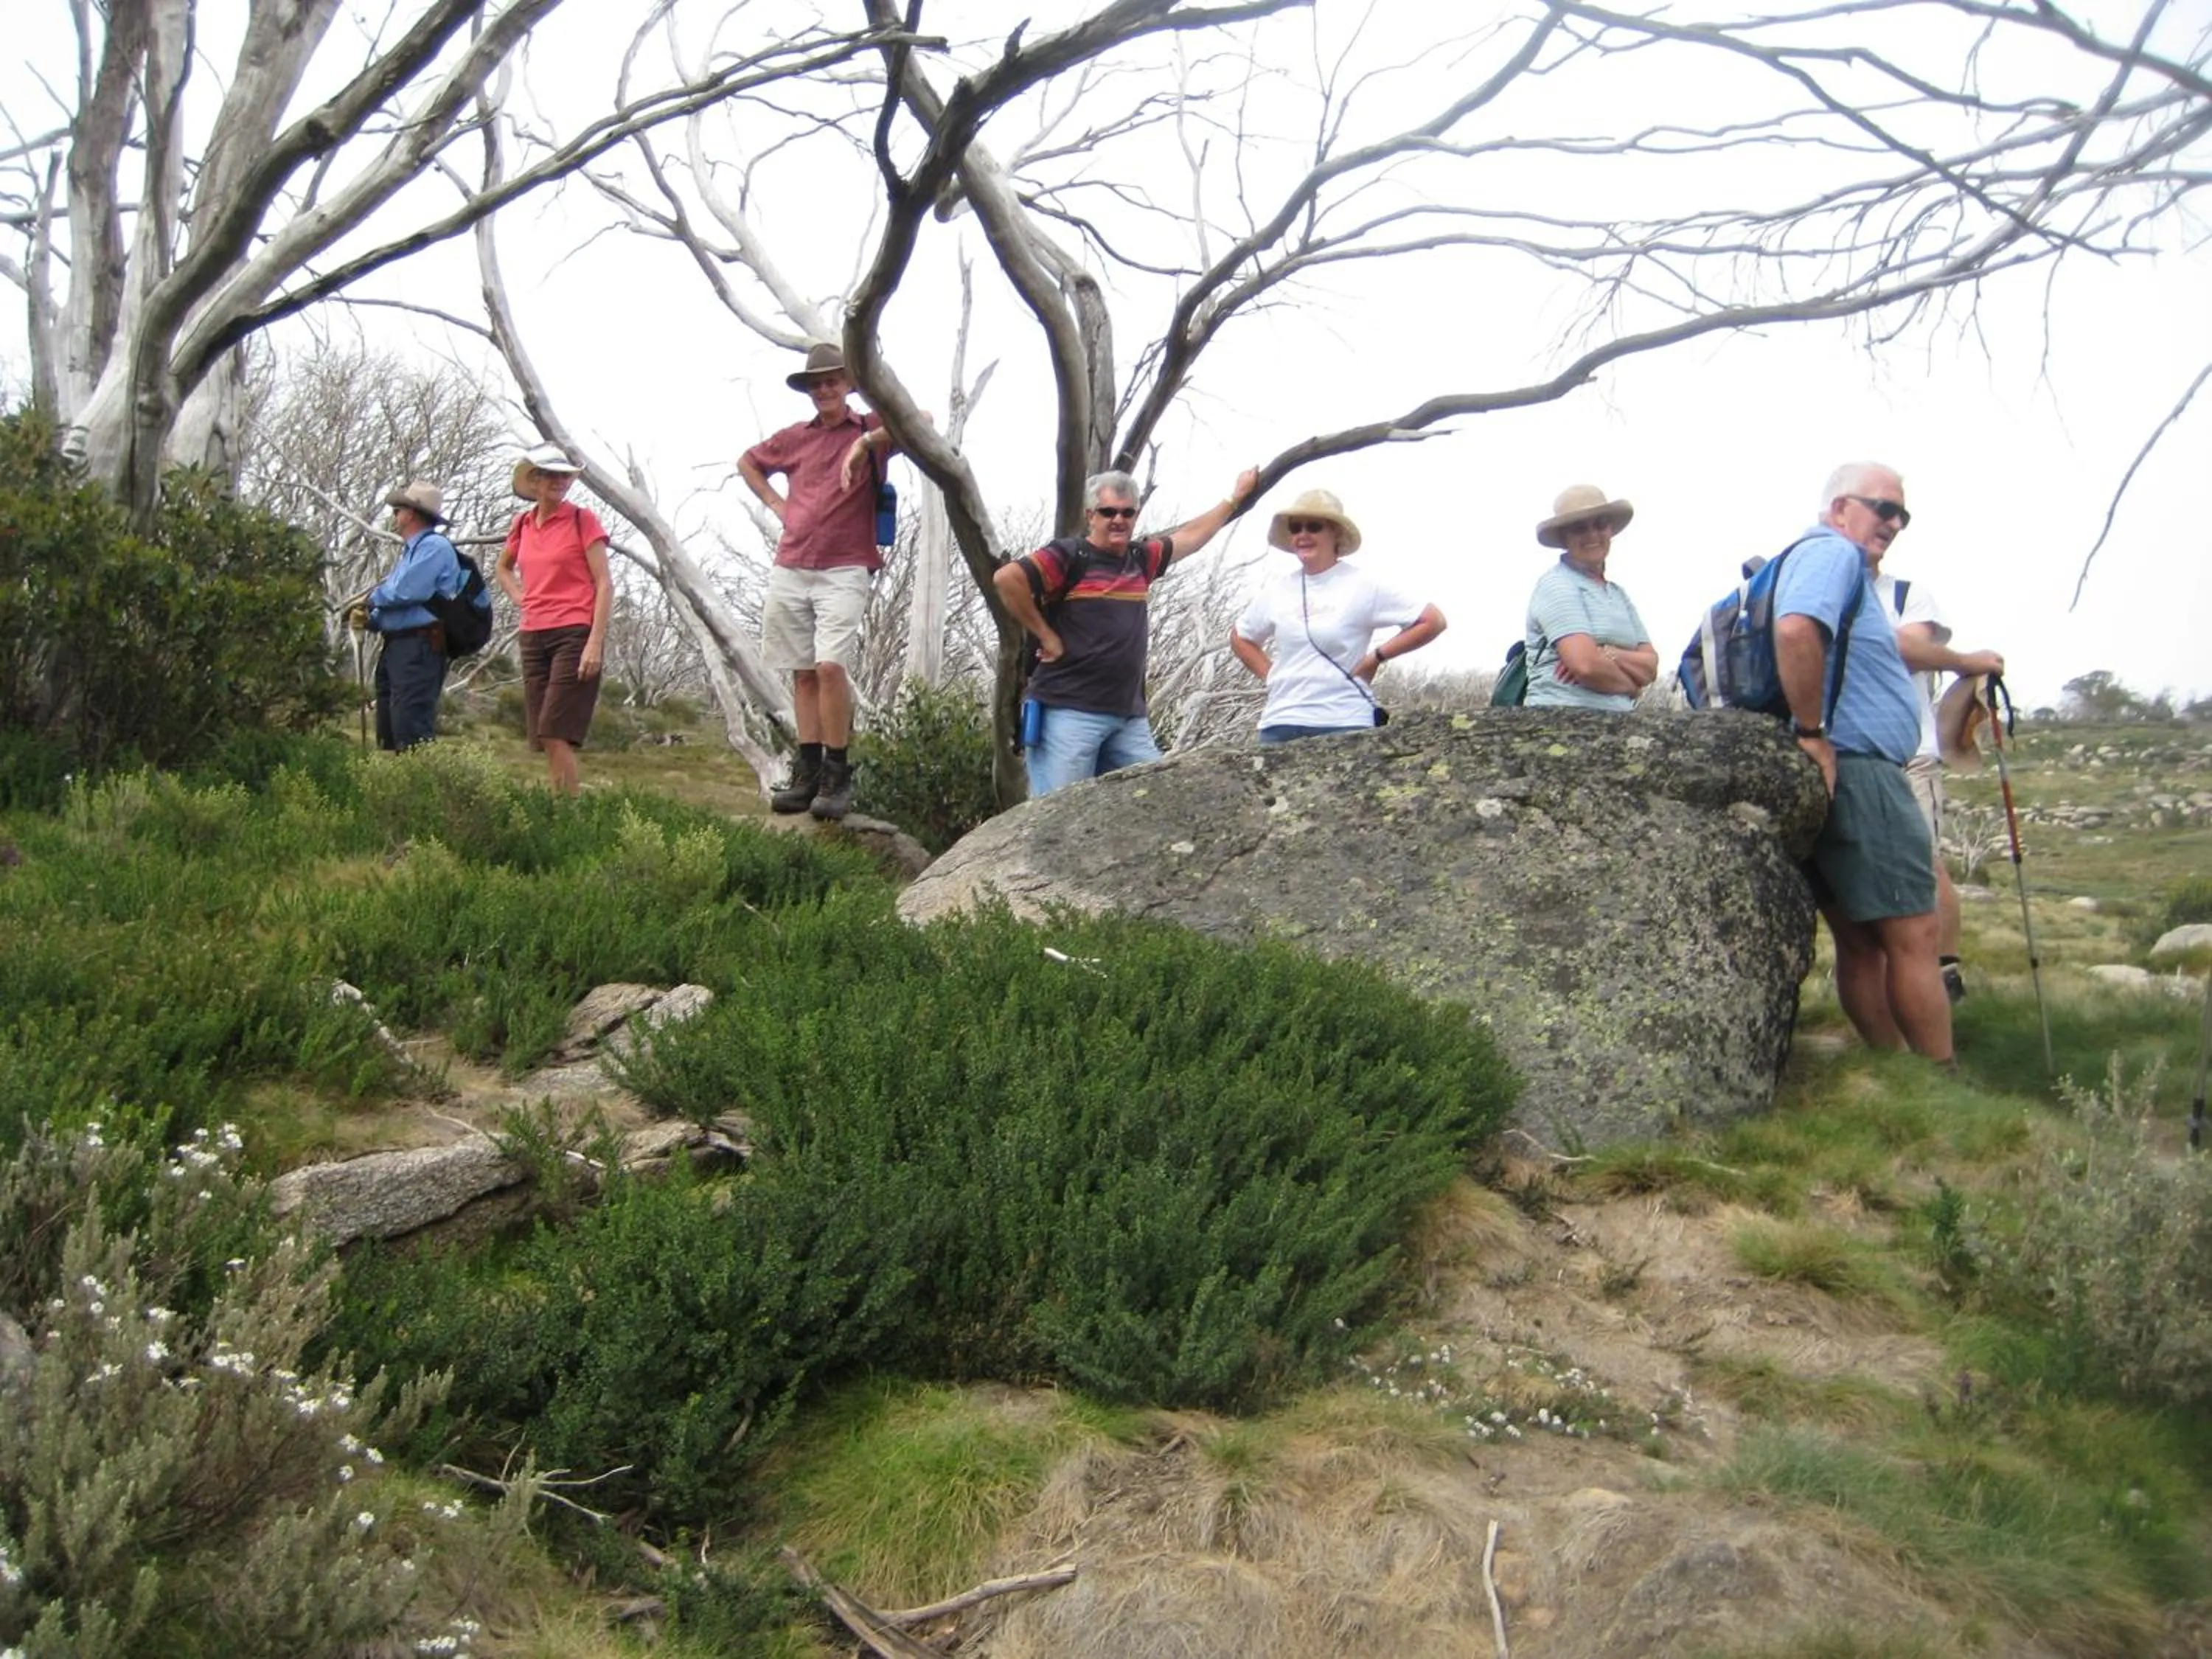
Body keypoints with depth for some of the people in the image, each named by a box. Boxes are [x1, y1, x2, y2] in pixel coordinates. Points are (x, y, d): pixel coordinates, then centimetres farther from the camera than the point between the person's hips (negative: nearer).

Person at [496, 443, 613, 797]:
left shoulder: (582, 519, -2)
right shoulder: (523, 524, 13)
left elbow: (604, 585, -6)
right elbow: (503, 567, 34)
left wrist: (595, 643, -15)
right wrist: (520, 598, 14)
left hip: (574, 634, -6)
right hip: (533, 638, 6)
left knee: (556, 735, -15)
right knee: (544, 741, 4)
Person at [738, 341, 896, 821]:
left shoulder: (870, 430, 4)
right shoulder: (795, 438, 15)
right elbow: (747, 462, 33)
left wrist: (865, 442, -19)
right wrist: (775, 503, 17)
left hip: (843, 571, -5)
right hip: (789, 571, 5)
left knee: (831, 666, -18)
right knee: (803, 672, 5)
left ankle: (837, 776, -12)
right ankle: (807, 772, 10)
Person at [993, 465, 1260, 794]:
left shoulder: (1140, 558, 15)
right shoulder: (1070, 555, -5)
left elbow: (1191, 535, 31)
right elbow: (1006, 578, -17)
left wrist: (1236, 496, 40)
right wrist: (1046, 636, -12)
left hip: (1129, 718, 7)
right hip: (1069, 712, -7)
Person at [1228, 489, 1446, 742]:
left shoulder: (1363, 586, -3)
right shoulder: (1277, 589, 10)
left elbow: (1433, 621, -3)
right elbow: (1240, 638, 26)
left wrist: (1376, 657, -4)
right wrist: (1270, 675, 11)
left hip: (1345, 723, -4)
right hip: (1282, 721, 4)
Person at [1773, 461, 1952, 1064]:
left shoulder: (1842, 562, 24)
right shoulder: (1833, 552, -9)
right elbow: (1795, 630, -29)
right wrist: (1813, 733, -23)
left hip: (1836, 780, 11)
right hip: (1856, 770, -11)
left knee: (1861, 942, 12)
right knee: (1913, 938, -5)